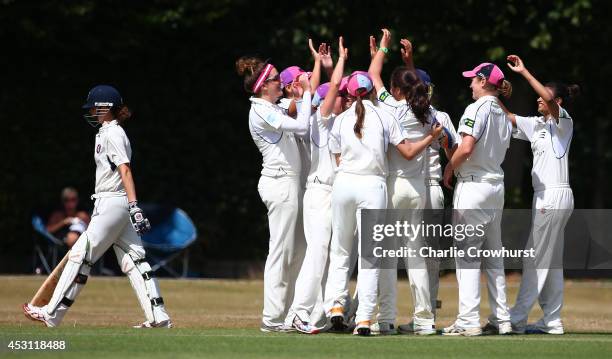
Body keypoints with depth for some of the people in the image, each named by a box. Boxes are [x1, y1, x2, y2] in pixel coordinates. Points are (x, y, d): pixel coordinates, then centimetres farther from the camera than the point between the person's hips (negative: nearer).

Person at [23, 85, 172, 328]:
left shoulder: (113, 134, -11)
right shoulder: (106, 133, 19)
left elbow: (125, 171, -21)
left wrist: (134, 207, -29)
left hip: (112, 204, -10)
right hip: (120, 205, 10)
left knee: (81, 256, -6)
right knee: (133, 260, 4)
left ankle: (52, 314, -4)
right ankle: (158, 316, -2)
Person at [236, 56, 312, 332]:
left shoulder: (273, 109, 16)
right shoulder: (261, 112, -13)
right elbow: (302, 126, -21)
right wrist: (306, 92, -12)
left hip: (288, 183, 10)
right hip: (280, 183, -10)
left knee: (296, 250, 11)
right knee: (280, 251, -9)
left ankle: (286, 314, 12)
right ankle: (272, 318, -8)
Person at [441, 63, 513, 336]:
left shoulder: (477, 109, -12)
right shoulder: (504, 116, 13)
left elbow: (466, 148, -22)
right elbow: (500, 151, 11)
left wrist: (449, 168, -5)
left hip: (473, 185, -8)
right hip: (497, 185, 8)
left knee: (467, 253, -7)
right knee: (493, 254, 13)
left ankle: (469, 321, -11)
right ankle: (501, 319, 12)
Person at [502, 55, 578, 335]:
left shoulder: (563, 123, -7)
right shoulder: (537, 125, 16)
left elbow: (549, 98, -25)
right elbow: (508, 117, 14)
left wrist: (524, 72, -23)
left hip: (554, 196, -9)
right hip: (545, 197, 9)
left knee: (536, 259, -8)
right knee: (551, 261, 9)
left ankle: (517, 318, -9)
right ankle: (552, 321, 11)